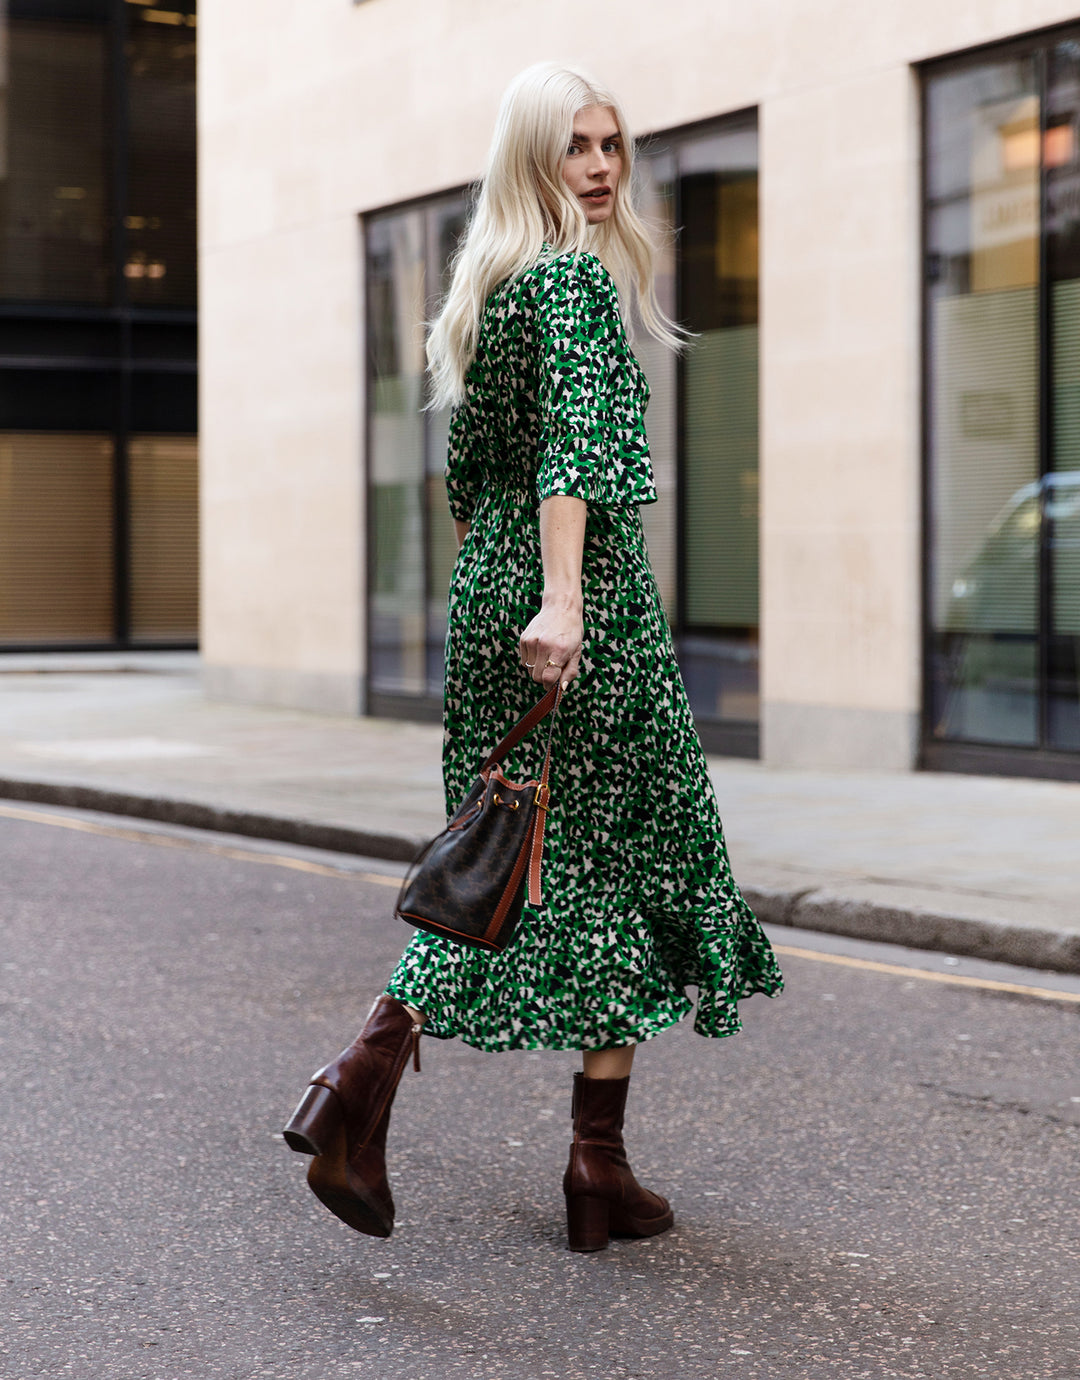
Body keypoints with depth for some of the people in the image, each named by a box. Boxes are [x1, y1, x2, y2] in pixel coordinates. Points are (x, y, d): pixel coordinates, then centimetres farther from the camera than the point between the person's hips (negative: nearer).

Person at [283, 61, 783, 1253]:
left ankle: (361, 1081, 2)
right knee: (625, 864, 1)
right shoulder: (578, 277, -10)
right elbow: (573, 441, -24)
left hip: (486, 587, 8)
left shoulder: (485, 291, 16)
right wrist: (559, 602, -33)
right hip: (584, 583, -8)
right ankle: (599, 1171, 6)